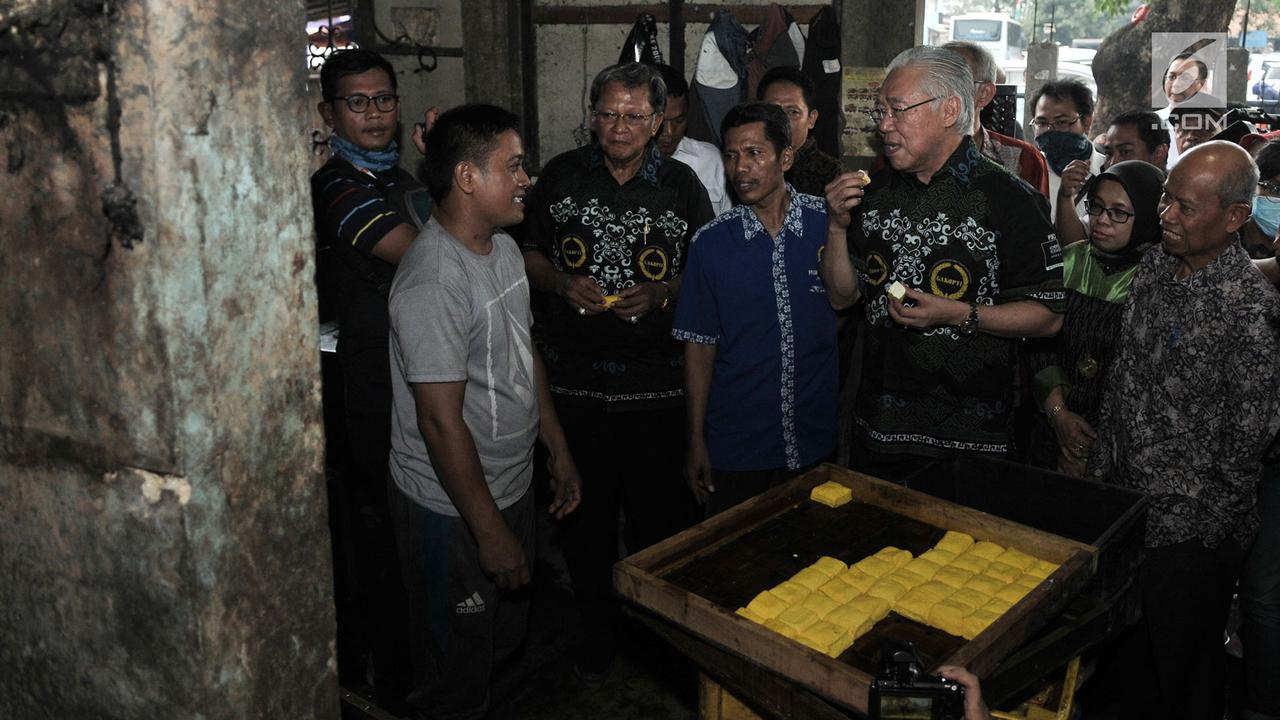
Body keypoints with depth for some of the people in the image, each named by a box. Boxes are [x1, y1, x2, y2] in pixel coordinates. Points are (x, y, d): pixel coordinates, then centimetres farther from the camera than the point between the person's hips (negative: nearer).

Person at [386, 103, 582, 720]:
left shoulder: (504, 248, 5)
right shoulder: (434, 282, -26)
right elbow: (441, 422, -26)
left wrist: (558, 451, 16)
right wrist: (490, 530, -20)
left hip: (512, 484, 9)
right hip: (453, 509, -9)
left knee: (504, 639, 25)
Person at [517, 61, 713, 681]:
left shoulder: (682, 185, 2)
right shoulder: (560, 176, 4)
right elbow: (528, 252, 11)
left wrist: (659, 294, -13)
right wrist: (562, 284, -9)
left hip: (656, 385, -1)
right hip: (574, 379, 1)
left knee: (658, 515, 8)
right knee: (585, 512, 12)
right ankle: (595, 633, 32)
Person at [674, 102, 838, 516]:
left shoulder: (829, 224, -5)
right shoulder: (711, 242, -5)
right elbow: (700, 345, -2)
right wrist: (696, 442, -2)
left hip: (816, 439, 1)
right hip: (735, 445, 0)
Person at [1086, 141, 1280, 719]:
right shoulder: (1154, 264, 2)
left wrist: (1204, 542, -12)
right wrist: (1100, 471, 12)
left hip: (1190, 530, -6)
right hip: (1125, 501, 7)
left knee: (1184, 672, 11)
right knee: (1133, 656, 21)